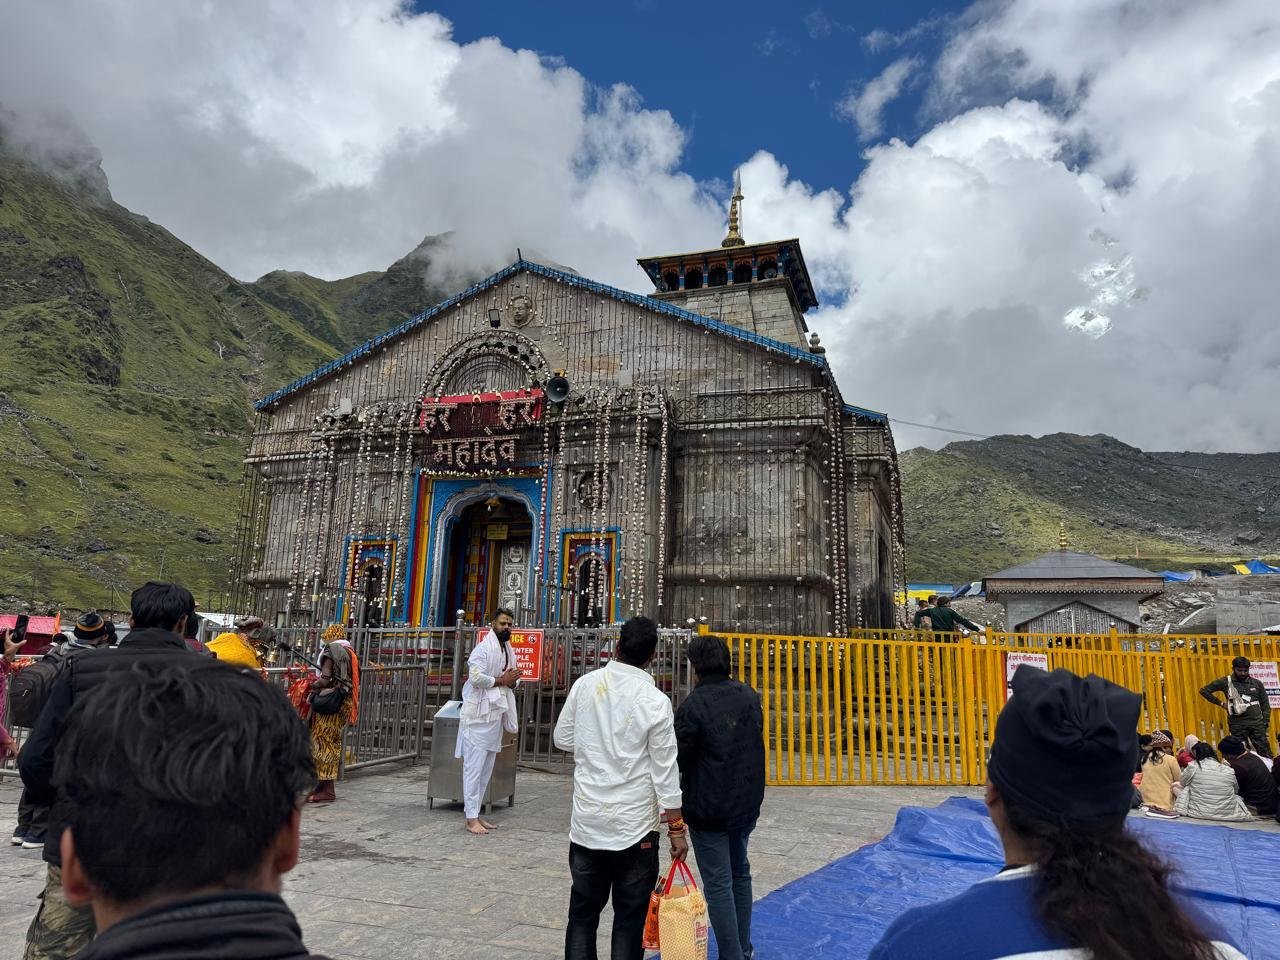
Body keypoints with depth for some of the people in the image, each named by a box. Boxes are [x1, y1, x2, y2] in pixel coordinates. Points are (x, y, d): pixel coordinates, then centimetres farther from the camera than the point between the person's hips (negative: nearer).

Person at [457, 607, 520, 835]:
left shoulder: (509, 650, 15)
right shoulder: (484, 648, -11)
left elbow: (512, 679, 24)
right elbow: (475, 677, -23)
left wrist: (513, 680, 1)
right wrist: (501, 680, -14)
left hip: (496, 714, 9)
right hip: (479, 714, -9)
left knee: (486, 769, 13)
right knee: (474, 767, -5)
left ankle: (475, 813, 21)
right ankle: (471, 819, -2)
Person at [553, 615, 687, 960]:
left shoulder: (585, 685, -5)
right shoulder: (655, 701, -14)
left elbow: (562, 739, 7)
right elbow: (665, 773, -11)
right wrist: (676, 829, -2)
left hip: (586, 823, 3)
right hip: (634, 827, -3)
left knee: (582, 912, 16)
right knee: (629, 918, 11)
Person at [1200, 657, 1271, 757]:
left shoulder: (1256, 683, 9)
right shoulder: (1226, 682, 2)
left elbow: (1265, 704, 13)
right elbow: (1204, 690, 5)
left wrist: (1265, 722, 3)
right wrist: (1220, 703, 1)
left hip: (1257, 722, 1)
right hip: (1237, 724, -1)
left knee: (1264, 752, 1)